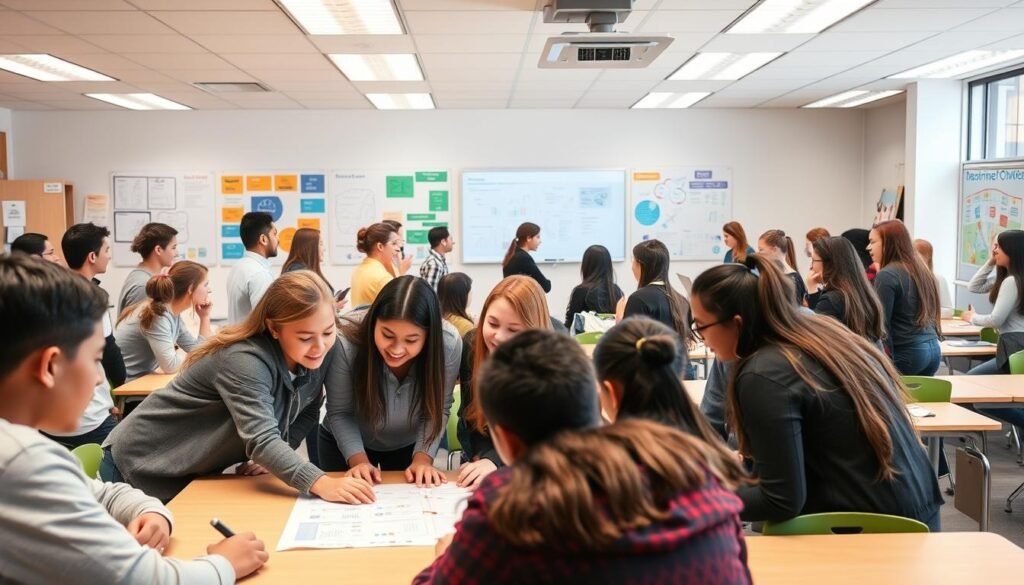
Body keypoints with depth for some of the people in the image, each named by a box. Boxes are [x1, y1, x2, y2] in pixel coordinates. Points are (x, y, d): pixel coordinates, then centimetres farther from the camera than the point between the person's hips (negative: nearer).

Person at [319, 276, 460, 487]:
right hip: (345, 444, -1)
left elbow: (437, 410, -16)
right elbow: (339, 412, -21)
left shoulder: (449, 343, -30)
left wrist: (422, 458, -28)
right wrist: (358, 460, -32)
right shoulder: (345, 340, -34)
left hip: (409, 445, 1)